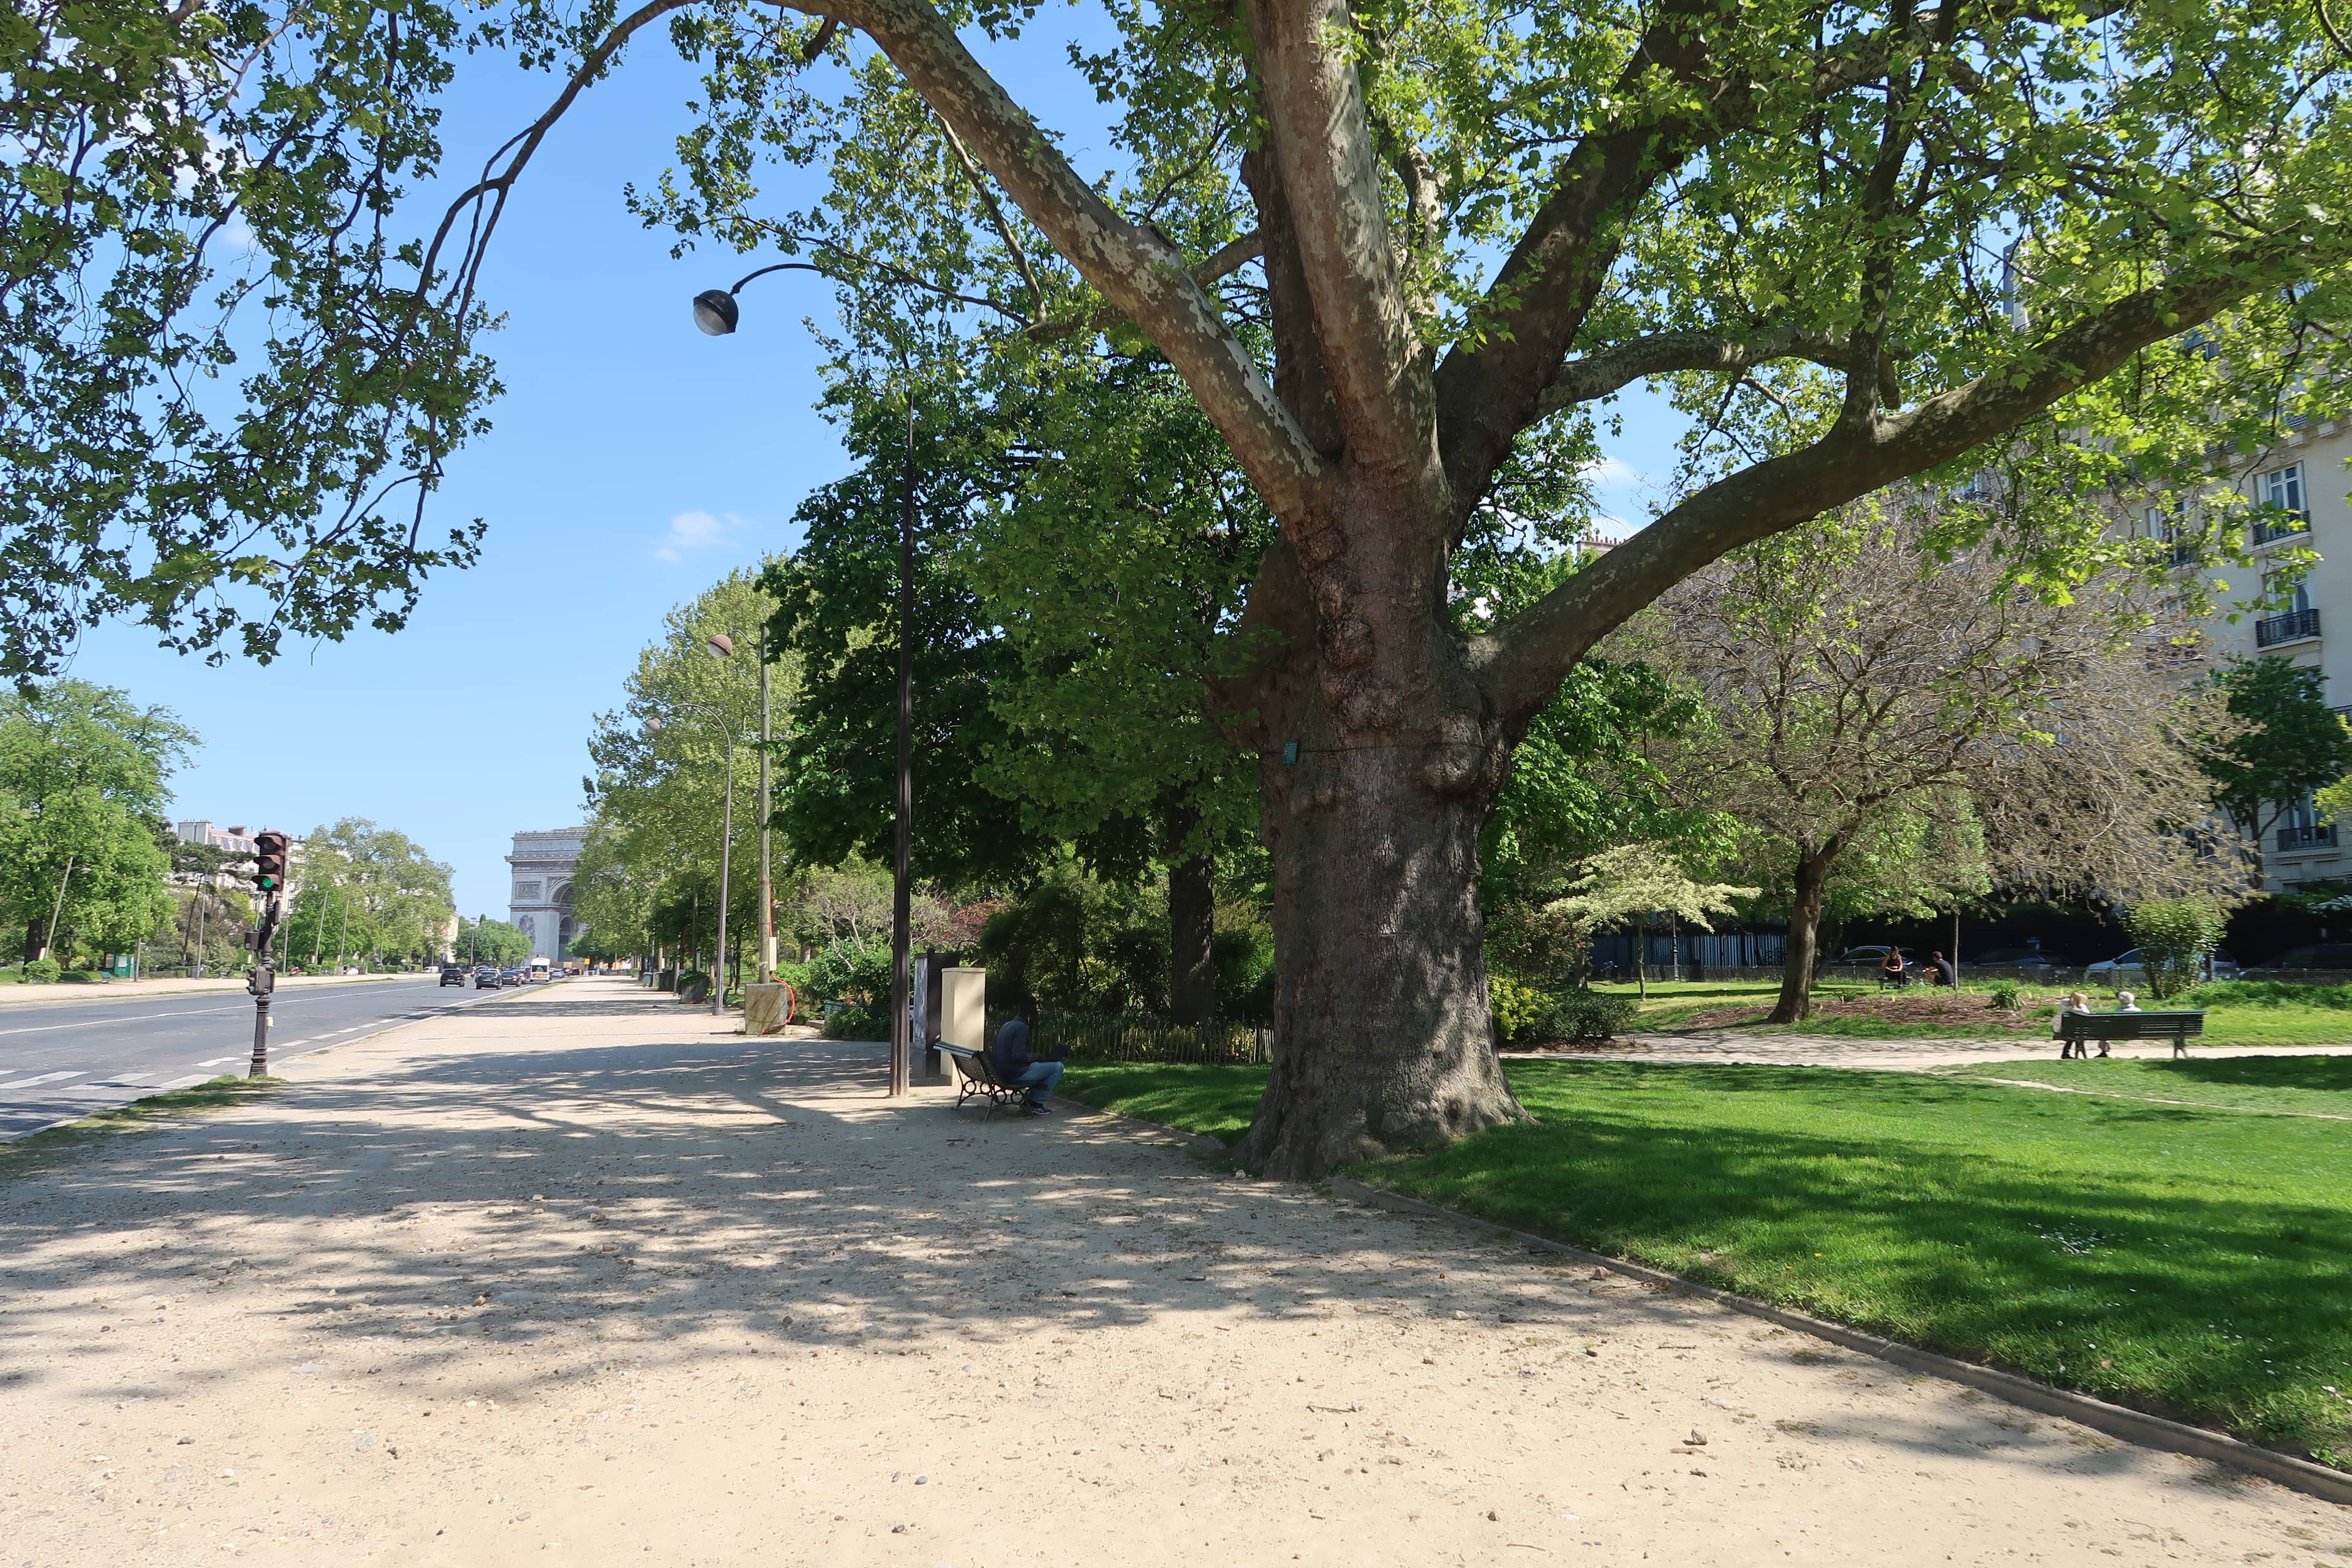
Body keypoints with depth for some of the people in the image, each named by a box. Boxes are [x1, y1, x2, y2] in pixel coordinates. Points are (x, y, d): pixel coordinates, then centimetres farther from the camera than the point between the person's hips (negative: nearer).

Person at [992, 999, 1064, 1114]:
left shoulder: (1008, 1025, 14)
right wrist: (1035, 1057, -6)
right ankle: (1036, 1103, 1)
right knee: (1058, 1067, -4)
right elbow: (1018, 1056, -24)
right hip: (1016, 1075, -10)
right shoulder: (1021, 1028, -15)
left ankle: (1028, 1102, 19)